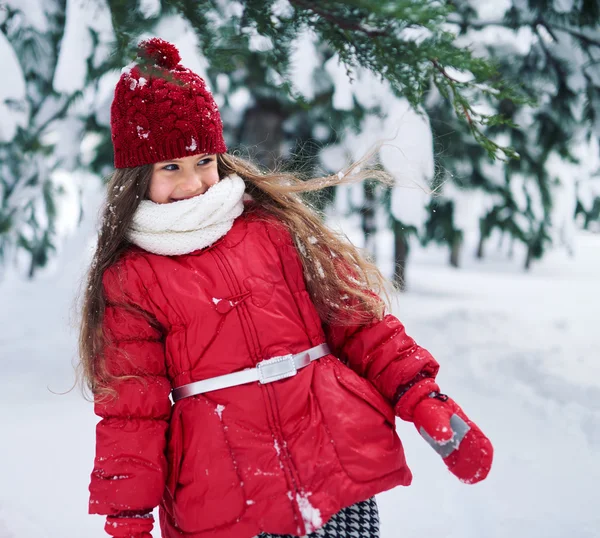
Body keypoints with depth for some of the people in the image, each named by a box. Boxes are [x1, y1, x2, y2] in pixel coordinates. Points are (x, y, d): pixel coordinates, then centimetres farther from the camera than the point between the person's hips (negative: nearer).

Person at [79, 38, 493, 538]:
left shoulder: (273, 225, 8)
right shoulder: (129, 280, 3)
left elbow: (355, 318, 9)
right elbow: (130, 405, 3)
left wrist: (424, 401, 0)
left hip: (341, 465, 2)